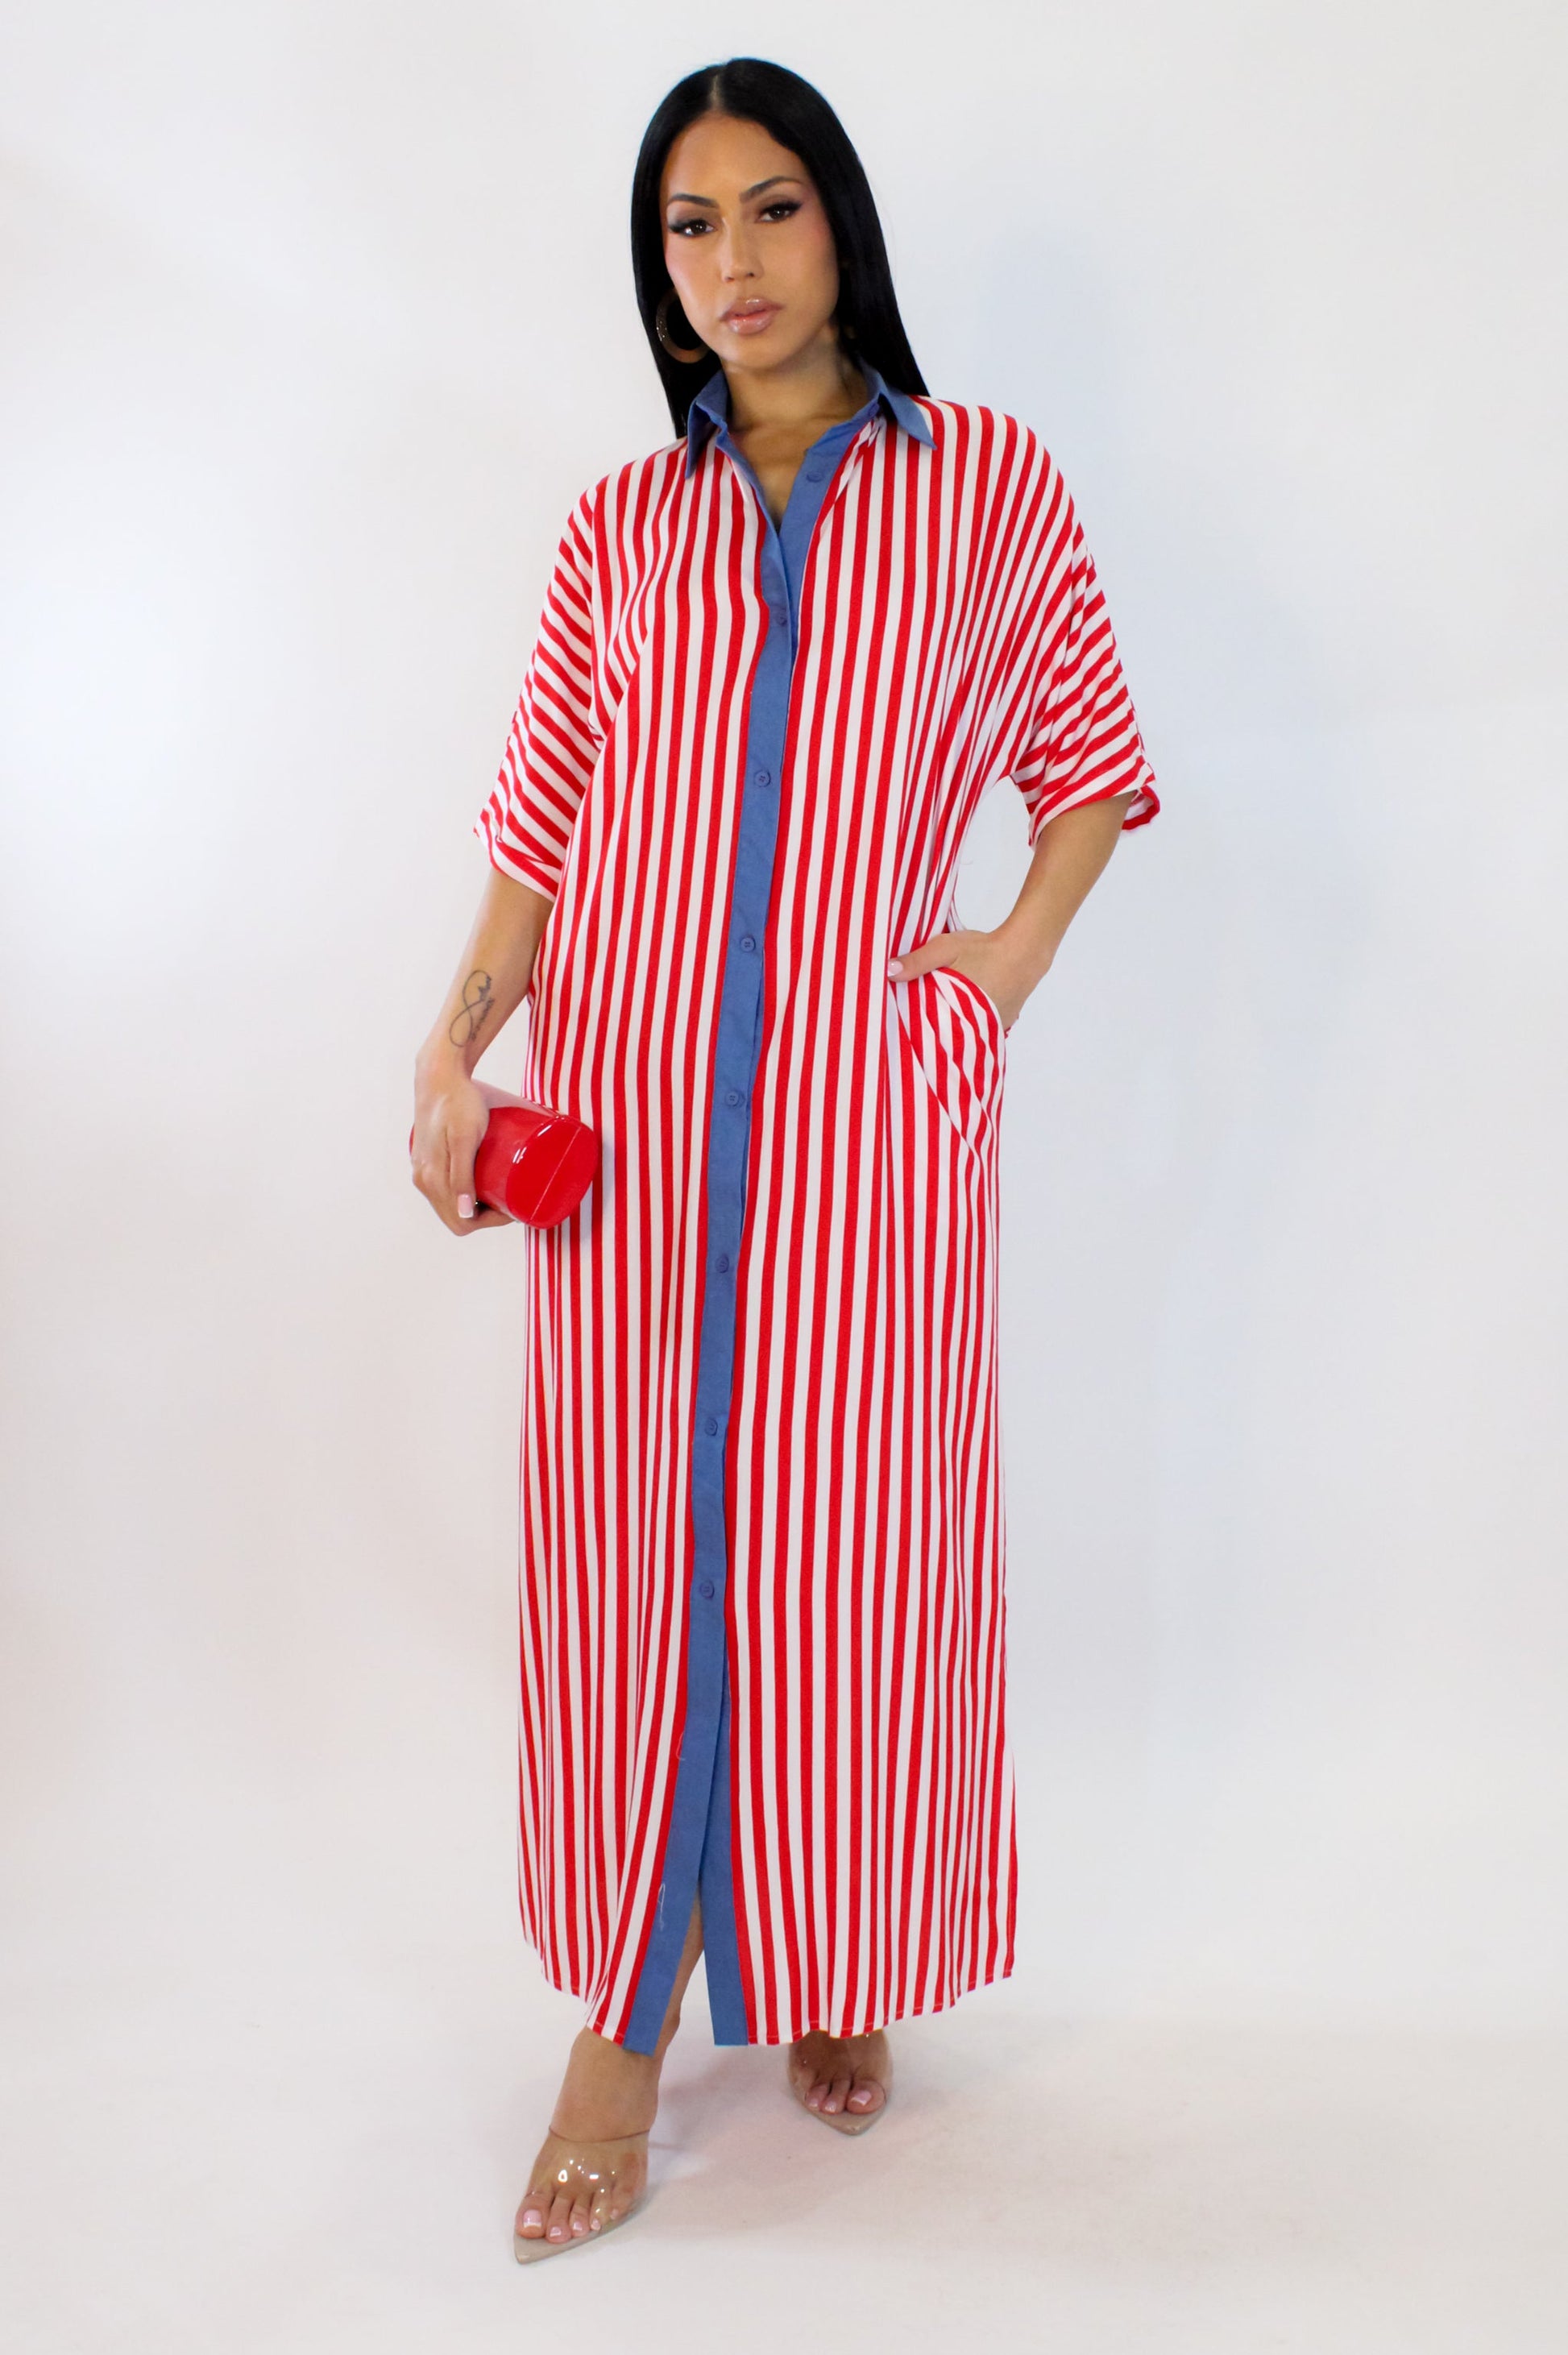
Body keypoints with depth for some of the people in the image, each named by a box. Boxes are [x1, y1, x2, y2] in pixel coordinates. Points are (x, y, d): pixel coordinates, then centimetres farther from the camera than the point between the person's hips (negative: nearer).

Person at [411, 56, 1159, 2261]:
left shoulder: (995, 487, 6)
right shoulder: (621, 527, 10)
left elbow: (1091, 766, 14)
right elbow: (544, 826, 7)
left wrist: (1018, 956, -2)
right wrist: (454, 1043, -7)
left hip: (872, 1105, -1)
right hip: (629, 1096, 2)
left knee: (853, 1547, 5)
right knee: (632, 1541, 4)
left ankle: (832, 1972, 26)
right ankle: (631, 2021, 18)